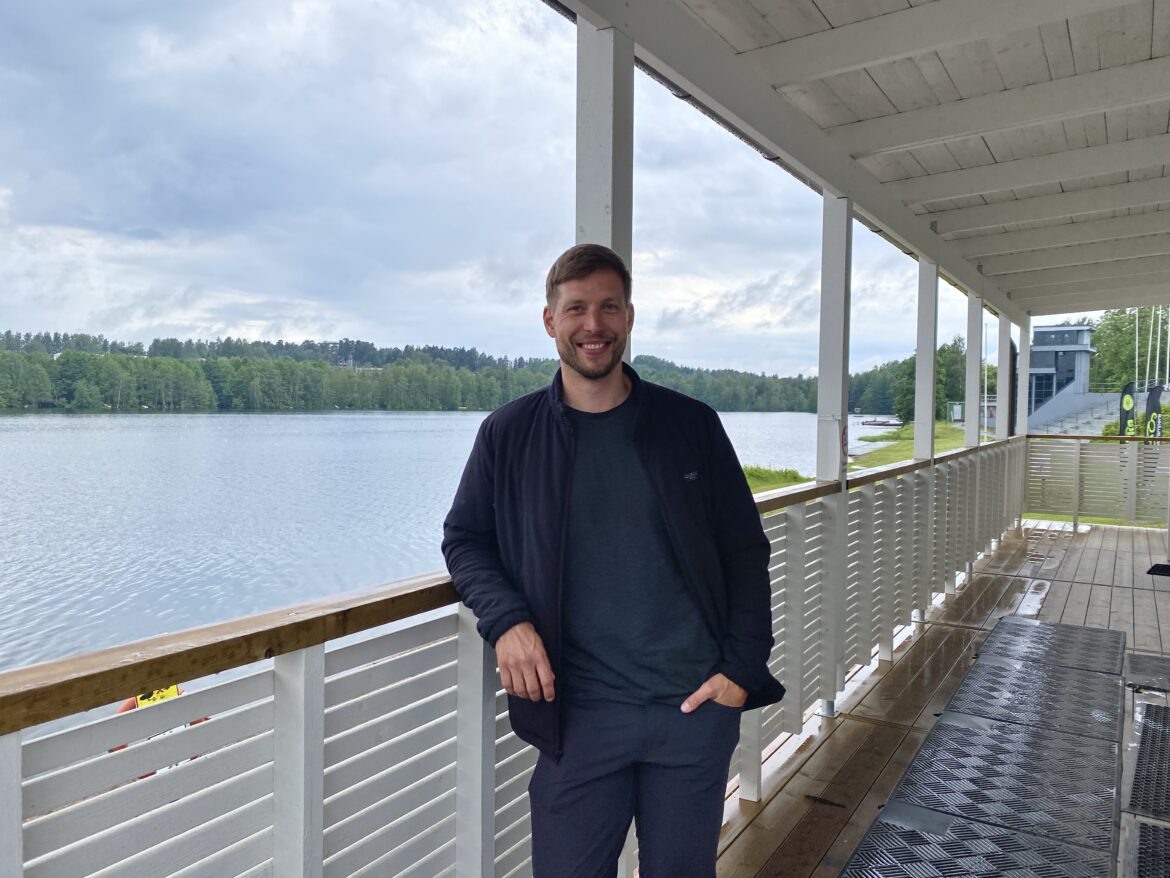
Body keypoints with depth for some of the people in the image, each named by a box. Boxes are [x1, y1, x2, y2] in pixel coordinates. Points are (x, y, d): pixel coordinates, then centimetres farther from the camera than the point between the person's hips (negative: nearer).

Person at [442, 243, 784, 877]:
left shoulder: (692, 425, 1)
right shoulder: (508, 435, 0)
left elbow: (746, 552, 4)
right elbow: (464, 538, 8)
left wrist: (743, 667, -4)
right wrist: (505, 620, -10)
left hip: (698, 706, 1)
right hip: (579, 714, 0)